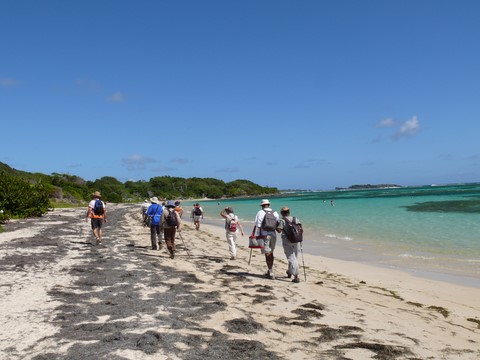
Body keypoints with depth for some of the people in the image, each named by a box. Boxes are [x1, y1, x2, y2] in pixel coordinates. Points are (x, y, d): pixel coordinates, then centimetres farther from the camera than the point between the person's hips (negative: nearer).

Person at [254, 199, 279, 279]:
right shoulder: (275, 213, 10)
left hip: (264, 235, -4)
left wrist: (256, 236, -8)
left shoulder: (260, 212, -2)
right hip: (273, 235, 4)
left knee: (267, 254, -2)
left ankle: (271, 274, -5)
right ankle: (270, 271, 28)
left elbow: (257, 225, -8)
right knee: (271, 253, 18)